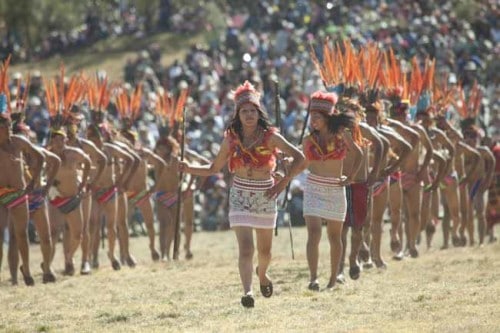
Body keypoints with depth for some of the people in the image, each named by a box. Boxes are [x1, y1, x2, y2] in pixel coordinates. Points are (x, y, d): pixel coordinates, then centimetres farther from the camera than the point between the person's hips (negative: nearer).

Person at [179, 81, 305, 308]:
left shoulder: (269, 136, -7)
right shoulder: (231, 139, -1)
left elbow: (299, 158, -9)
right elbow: (213, 168, 8)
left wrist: (283, 183, -16)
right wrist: (189, 169, -7)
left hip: (266, 196, 1)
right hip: (240, 197, -1)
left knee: (265, 250, 17)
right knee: (245, 248, -18)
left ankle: (262, 274, 49)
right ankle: (247, 292, -27)